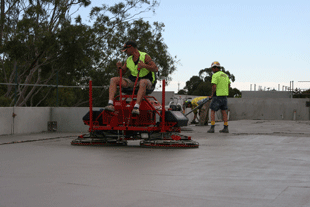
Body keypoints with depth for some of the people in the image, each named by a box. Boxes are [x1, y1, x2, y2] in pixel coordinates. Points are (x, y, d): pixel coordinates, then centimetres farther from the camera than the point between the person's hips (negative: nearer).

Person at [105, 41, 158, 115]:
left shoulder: (145, 56, -9)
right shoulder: (129, 59, 9)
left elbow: (156, 69, -17)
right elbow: (122, 71, 17)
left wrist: (144, 65, -32)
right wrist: (119, 67, -6)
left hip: (146, 80, -6)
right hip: (132, 80, 6)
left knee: (143, 82, -43)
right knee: (113, 80, -9)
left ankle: (136, 107, -52)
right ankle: (110, 104, -27)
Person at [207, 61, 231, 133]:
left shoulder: (215, 75, -13)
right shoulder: (225, 75, 13)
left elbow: (214, 86, -20)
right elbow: (229, 85, 19)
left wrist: (212, 94, -6)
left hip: (217, 96, -7)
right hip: (224, 96, 7)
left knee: (212, 111, 1)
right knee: (223, 111, 11)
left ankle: (212, 128, -6)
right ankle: (226, 128, 9)